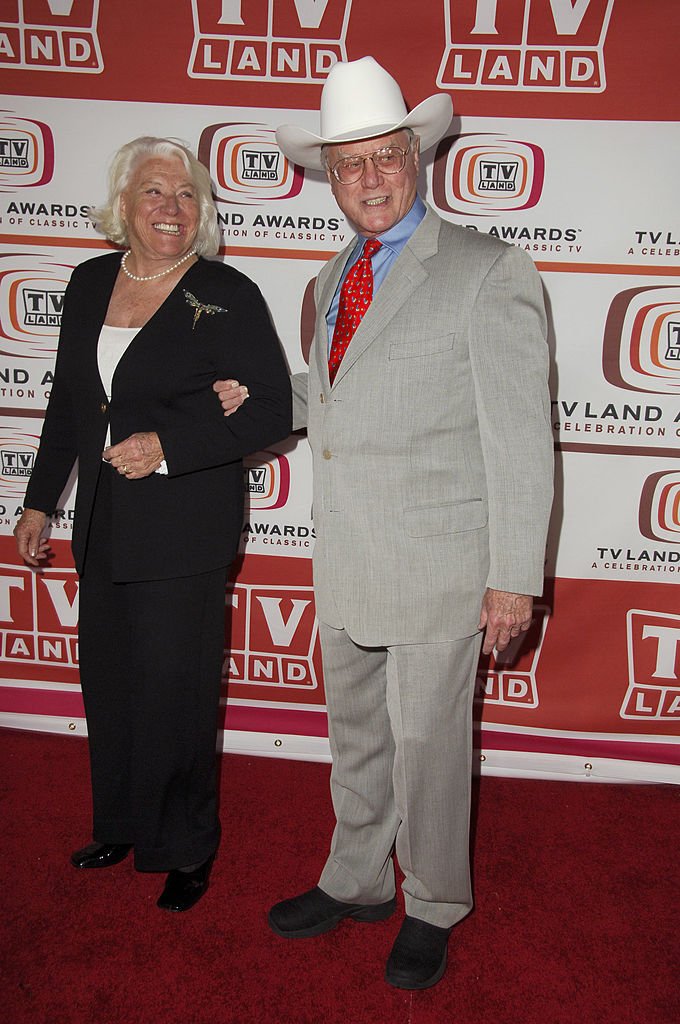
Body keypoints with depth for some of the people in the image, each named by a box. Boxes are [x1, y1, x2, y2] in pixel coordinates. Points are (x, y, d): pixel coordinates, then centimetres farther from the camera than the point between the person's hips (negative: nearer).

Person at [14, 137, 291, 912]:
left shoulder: (228, 297, -8)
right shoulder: (90, 283, 8)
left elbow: (271, 413, -11)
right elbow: (67, 402, 16)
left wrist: (168, 446, -21)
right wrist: (39, 501, 17)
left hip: (184, 534, -5)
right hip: (103, 527, 6)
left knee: (174, 693, 3)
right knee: (108, 685, 16)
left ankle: (186, 848, 26)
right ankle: (121, 826, 38)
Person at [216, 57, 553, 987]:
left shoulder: (487, 273, -10)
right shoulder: (335, 278, 13)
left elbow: (520, 438, -13)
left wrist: (514, 578, -15)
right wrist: (260, 397, 12)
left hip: (435, 570, -6)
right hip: (345, 567, 7)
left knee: (426, 745, 8)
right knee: (356, 736, 20)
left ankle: (432, 911, 32)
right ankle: (357, 882, 41)